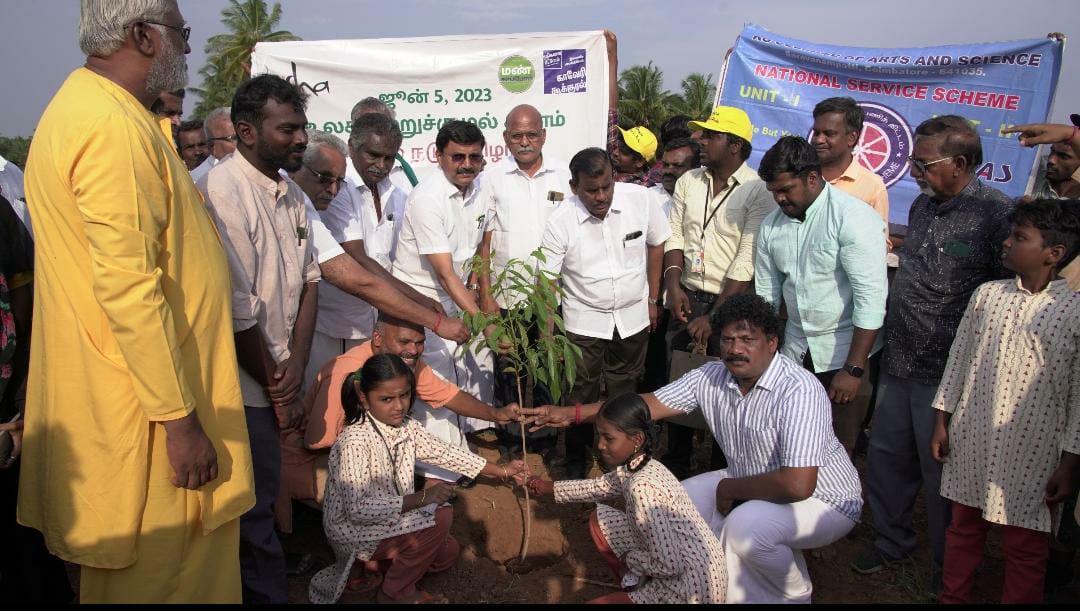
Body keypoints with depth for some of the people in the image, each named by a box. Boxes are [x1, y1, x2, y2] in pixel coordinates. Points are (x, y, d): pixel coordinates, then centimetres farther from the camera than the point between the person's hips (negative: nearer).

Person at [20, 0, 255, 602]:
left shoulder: (84, 106, 14)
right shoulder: (116, 127, -20)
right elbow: (128, 287, -25)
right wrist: (181, 418, -22)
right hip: (147, 402, -10)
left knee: (132, 566, 22)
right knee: (157, 576, 5)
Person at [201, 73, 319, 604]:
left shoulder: (290, 194, 7)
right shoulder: (223, 192, -20)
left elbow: (308, 281, 8)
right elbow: (235, 315, -21)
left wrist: (295, 366, -4)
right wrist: (278, 387, -9)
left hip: (277, 375, 8)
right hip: (244, 387, -8)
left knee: (263, 496, 20)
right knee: (253, 508, 5)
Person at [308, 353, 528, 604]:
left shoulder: (407, 427, -5)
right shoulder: (355, 441, -29)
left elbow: (445, 452, 3)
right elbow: (357, 509, -34)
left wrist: (501, 472, 2)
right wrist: (421, 498, -35)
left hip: (388, 520, 8)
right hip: (353, 531, -8)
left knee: (447, 552, 6)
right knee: (441, 516, -20)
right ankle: (395, 593, -3)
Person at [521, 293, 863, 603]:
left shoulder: (798, 392, -31)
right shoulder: (712, 377, -9)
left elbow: (798, 485, -38)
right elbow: (652, 403, -7)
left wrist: (729, 488, -21)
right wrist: (571, 414, -15)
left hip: (824, 500, -7)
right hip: (752, 486, 8)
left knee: (747, 524, -33)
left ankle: (794, 595, -1)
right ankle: (743, 589, 12)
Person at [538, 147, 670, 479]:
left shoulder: (640, 198, -13)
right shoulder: (561, 221, -18)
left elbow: (656, 244, 3)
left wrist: (652, 299, 6)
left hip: (633, 317, 2)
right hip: (584, 322, -2)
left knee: (624, 390, 15)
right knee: (582, 395, 6)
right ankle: (576, 461, 25)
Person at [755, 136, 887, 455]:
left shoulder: (853, 218, -15)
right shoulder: (771, 225, 4)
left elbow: (871, 299, -18)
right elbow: (766, 294, 11)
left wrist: (853, 370, -19)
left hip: (846, 354, -5)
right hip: (795, 352, 5)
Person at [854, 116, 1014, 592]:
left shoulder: (997, 213, -15)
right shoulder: (923, 205, 9)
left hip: (946, 374, -7)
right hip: (898, 363, 7)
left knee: (941, 472, 8)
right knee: (886, 455, 17)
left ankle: (948, 570, 30)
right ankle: (891, 540, 39)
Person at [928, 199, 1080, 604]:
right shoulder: (987, 294, 1)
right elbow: (959, 358, 8)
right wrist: (941, 421, 8)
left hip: (1032, 453, -4)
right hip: (972, 439, 4)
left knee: (1025, 546, 10)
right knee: (963, 527, 18)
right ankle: (951, 596, 36)